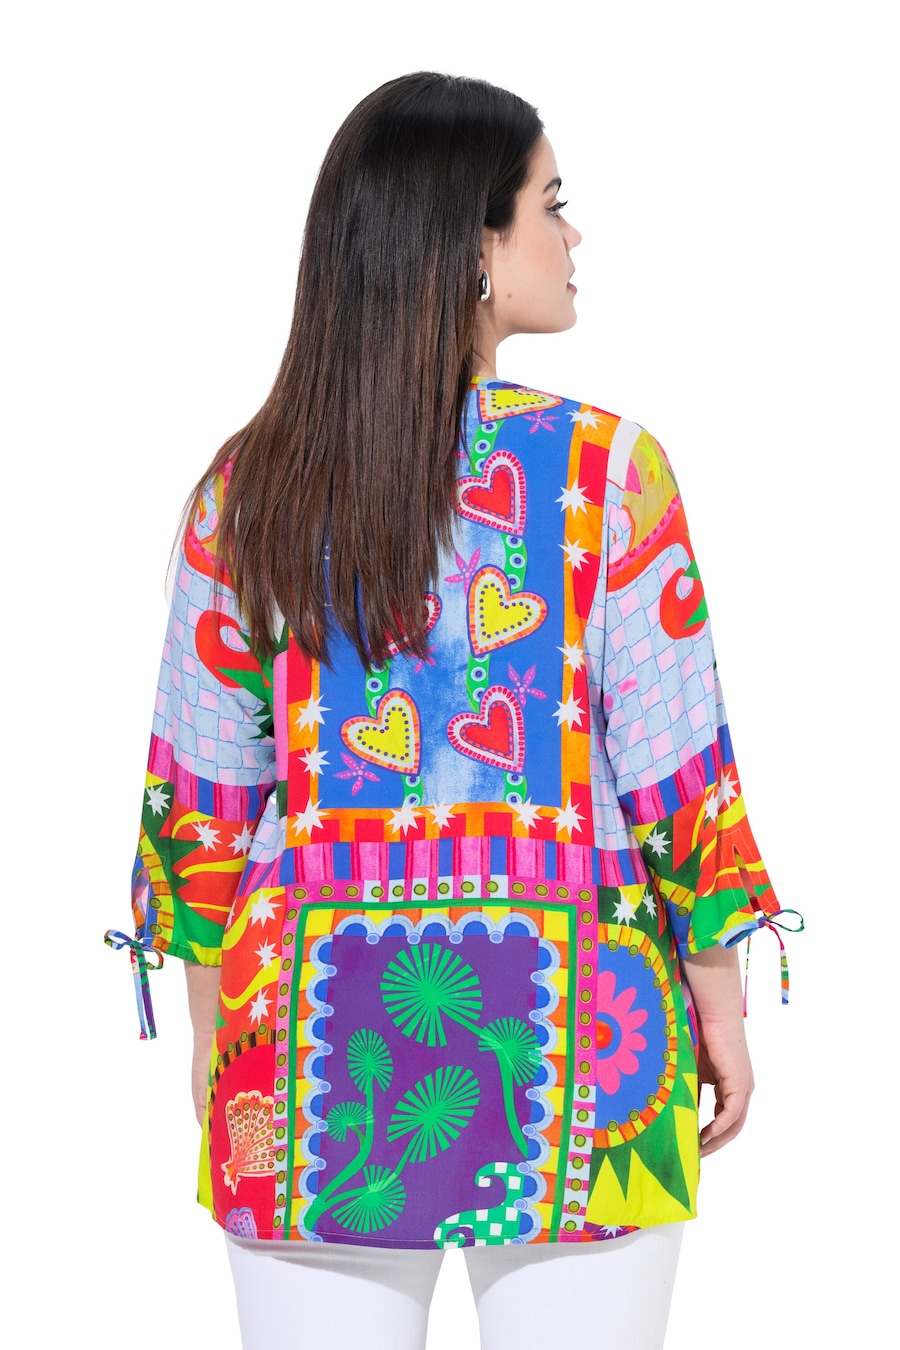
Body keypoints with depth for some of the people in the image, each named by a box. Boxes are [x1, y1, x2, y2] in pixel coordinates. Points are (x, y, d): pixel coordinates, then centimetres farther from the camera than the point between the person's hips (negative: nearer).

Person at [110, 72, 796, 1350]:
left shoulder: (247, 486, -1)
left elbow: (201, 798, 3)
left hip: (312, 1026, 3)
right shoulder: (605, 469, -9)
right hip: (564, 1027, -2)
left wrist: (215, 1029, 14)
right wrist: (720, 1007, 4)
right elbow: (674, 777, -7)